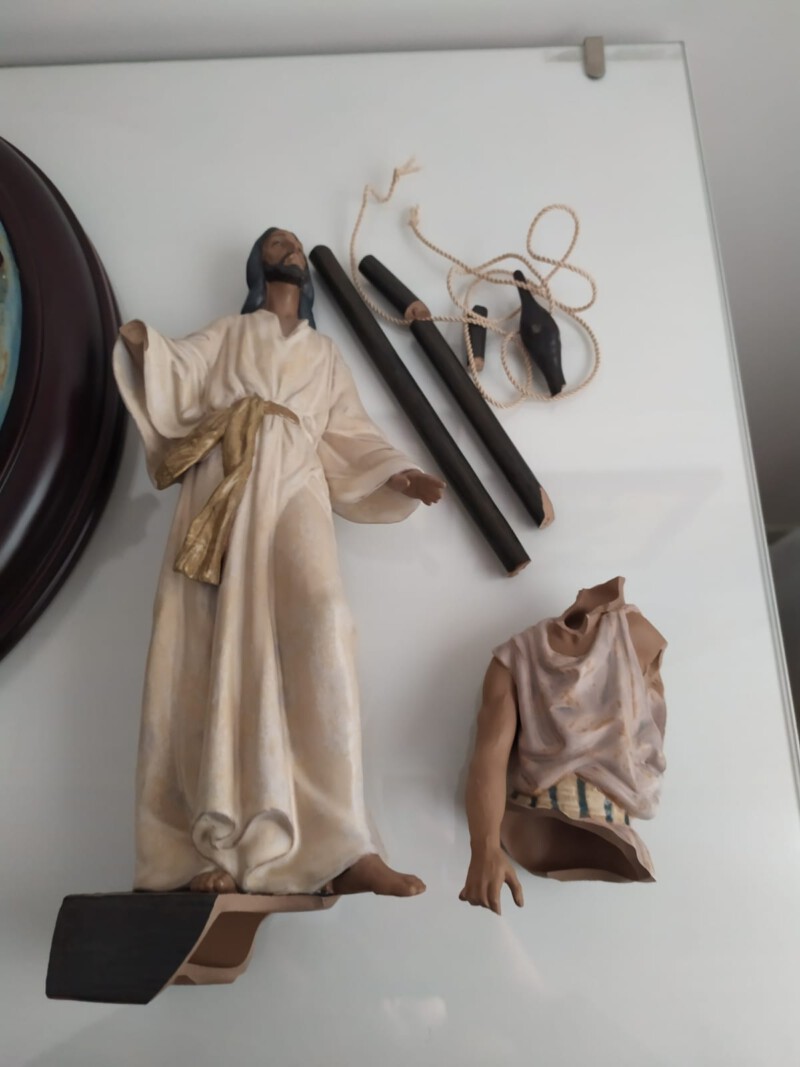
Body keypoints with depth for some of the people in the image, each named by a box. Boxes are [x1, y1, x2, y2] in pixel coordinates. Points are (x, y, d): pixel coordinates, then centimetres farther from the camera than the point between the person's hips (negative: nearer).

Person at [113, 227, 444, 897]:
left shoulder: (325, 352, 28)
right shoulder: (225, 335, 25)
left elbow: (352, 437, 18)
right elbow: (177, 383, 7)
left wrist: (397, 475, 1)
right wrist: (142, 347, -12)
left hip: (293, 491, 0)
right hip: (223, 491, 0)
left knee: (321, 626, -24)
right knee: (219, 654, -12)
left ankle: (342, 848, -25)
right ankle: (214, 848, -10)